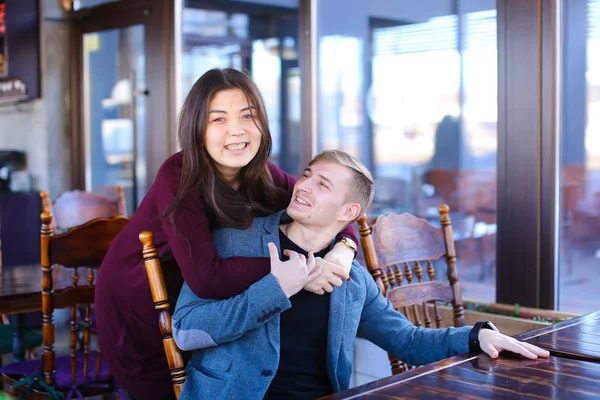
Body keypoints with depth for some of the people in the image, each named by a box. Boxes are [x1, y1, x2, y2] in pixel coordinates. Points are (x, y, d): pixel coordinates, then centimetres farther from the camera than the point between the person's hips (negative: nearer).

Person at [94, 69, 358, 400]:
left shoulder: (260, 174, -12)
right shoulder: (179, 177, -29)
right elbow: (207, 278, -38)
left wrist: (345, 248, -24)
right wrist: (292, 270, -36)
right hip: (137, 313, -5)